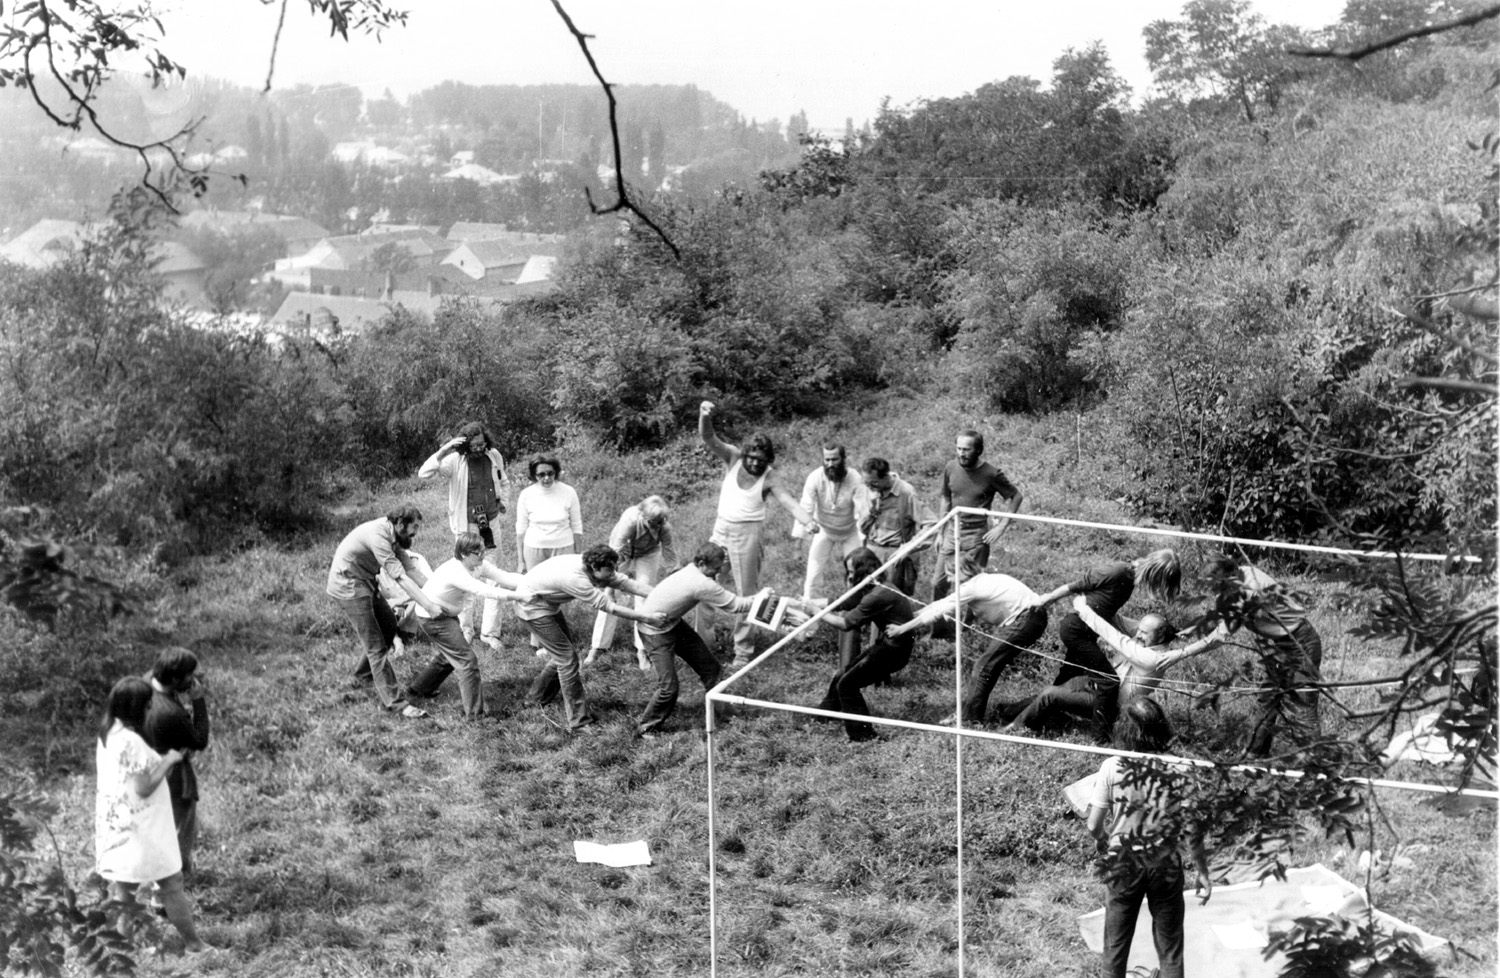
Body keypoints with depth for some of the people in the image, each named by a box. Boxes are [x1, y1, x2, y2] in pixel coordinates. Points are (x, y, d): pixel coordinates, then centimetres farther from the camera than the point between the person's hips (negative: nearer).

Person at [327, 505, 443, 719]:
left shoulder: (394, 537, 1)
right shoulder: (377, 535, -29)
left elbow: (411, 569, 1)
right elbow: (400, 578, -32)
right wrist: (428, 606, -34)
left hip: (365, 582, 10)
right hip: (348, 587, -10)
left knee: (389, 627, 21)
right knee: (375, 645, -10)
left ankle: (364, 674, 41)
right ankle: (394, 701, -8)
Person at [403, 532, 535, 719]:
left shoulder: (478, 566, -9)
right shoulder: (456, 572, -34)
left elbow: (504, 577, -15)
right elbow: (484, 591, -44)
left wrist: (523, 587, -36)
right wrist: (516, 596, -50)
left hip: (446, 614, 10)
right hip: (432, 618, -10)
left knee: (449, 655, 28)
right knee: (467, 660, -10)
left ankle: (419, 687, 48)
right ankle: (475, 712, -5)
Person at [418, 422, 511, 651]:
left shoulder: (494, 456, -1)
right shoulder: (455, 460, -13)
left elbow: (504, 482, 19)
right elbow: (423, 474, -27)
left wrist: (502, 501, 3)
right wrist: (443, 451, -36)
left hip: (490, 524, 4)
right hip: (466, 527, -4)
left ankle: (490, 632, 11)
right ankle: (465, 630, 18)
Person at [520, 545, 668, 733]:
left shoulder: (594, 568, -11)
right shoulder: (574, 577, -37)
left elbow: (627, 583, -11)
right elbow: (608, 607, -35)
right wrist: (646, 618, -35)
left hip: (549, 604, 9)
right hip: (533, 606, -9)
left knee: (563, 654, 17)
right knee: (567, 658, -8)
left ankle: (536, 697, 38)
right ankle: (579, 721, -3)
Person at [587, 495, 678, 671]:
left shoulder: (664, 527, -31)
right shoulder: (629, 519, -41)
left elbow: (669, 556, -16)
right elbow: (616, 552, -37)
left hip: (647, 555, 1)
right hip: (622, 552, -1)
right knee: (610, 598, -4)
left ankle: (642, 652, 1)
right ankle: (597, 647, 7)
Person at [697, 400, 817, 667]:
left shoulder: (768, 478, -9)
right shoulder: (733, 458, -2)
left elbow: (789, 503, -17)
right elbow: (709, 439, -15)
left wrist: (808, 522, -37)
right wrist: (705, 417, -36)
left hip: (747, 533, -4)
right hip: (721, 528, 4)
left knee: (746, 593, 0)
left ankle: (743, 650, 7)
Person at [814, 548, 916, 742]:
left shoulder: (877, 596, -26)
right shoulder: (869, 589, 6)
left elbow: (845, 623, -24)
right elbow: (838, 604, 9)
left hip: (893, 651, -10)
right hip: (883, 645, 10)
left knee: (847, 684, -7)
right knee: (840, 676, 16)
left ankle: (863, 734, -2)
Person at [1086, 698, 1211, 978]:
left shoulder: (1112, 767, -12)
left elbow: (1094, 826, -8)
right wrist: (1202, 872, 2)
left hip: (1123, 863, 0)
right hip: (1165, 864, 0)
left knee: (1116, 947, 14)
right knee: (1170, 951, 13)